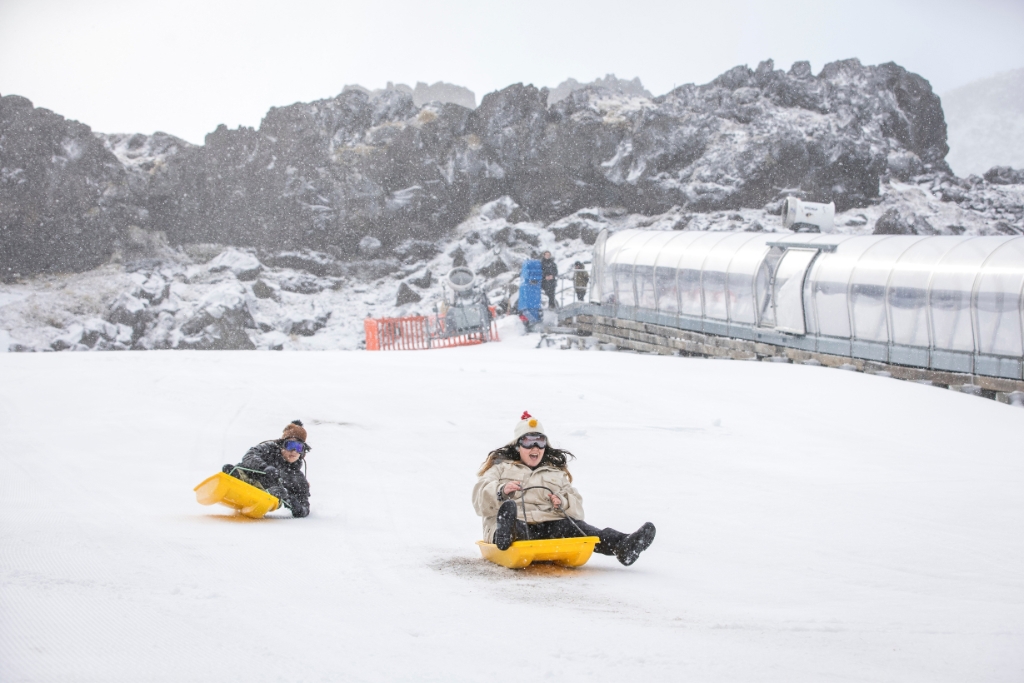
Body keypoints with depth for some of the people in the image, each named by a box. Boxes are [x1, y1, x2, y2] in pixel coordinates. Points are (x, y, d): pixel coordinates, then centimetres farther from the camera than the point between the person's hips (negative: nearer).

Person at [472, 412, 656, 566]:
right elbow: (481, 498, 7)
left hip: (551, 524, 3)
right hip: (516, 523, -3)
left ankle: (621, 545, -58)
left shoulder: (556, 472, 32)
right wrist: (502, 491, -15)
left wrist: (563, 503, -2)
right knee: (512, 519, -41)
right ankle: (505, 535, -80)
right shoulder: (501, 467, 23)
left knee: (574, 527, -30)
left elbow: (577, 508, 22)